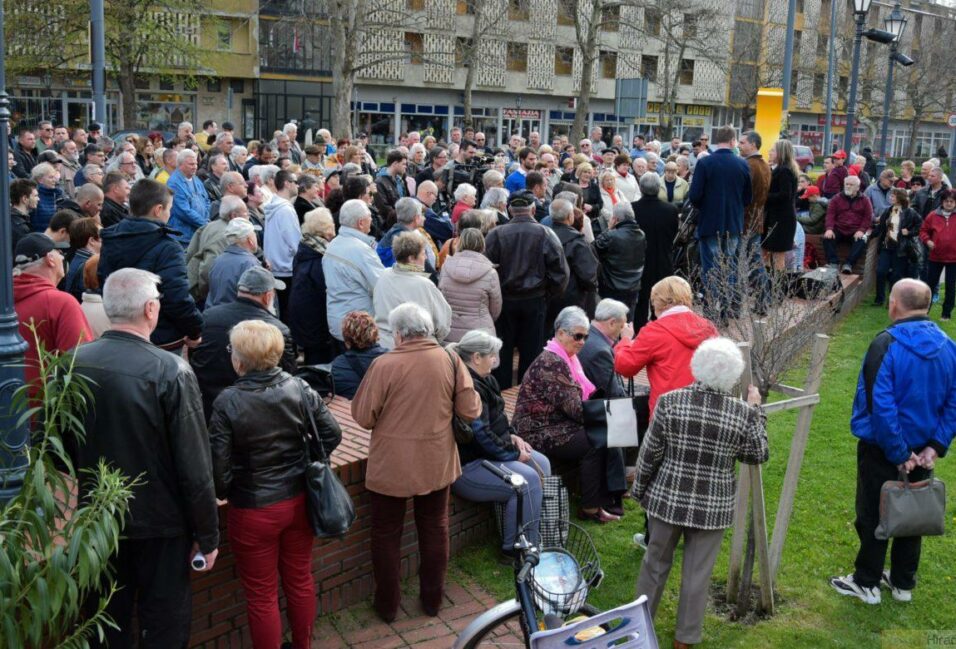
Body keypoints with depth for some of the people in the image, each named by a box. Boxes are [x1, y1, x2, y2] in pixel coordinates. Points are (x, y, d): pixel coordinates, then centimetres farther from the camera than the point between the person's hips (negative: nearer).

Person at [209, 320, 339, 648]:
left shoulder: (228, 402, -19)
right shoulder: (298, 388, -9)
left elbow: (219, 463, -17)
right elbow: (332, 433, -4)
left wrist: (223, 493, 3)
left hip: (254, 511, -4)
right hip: (298, 501, 4)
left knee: (262, 596, 13)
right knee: (300, 581, 22)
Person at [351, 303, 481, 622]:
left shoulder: (384, 365, -17)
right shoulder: (450, 360, -7)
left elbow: (363, 417, -11)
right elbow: (471, 410, -5)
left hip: (390, 467, -3)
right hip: (436, 463, 3)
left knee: (386, 534, 14)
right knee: (435, 529, 20)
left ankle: (387, 604, 26)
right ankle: (432, 599, 32)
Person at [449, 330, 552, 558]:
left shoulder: (483, 381, 11)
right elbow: (481, 434, -25)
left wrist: (511, 436, 5)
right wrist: (514, 453, -13)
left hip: (488, 453, 11)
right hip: (468, 465, -11)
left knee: (541, 463, 7)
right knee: (528, 479, -22)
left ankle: (541, 535, 14)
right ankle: (515, 548, -10)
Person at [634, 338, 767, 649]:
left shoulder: (670, 401, -12)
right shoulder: (742, 412, -12)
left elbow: (649, 453, -7)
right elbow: (758, 455, 3)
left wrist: (639, 489, 8)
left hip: (668, 498, 1)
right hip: (712, 506, -1)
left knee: (656, 562, 19)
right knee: (697, 573, 13)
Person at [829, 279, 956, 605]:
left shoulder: (887, 345, -22)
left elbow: (882, 406, -26)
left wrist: (898, 454, -18)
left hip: (883, 449, -6)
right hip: (922, 451, 6)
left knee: (873, 516, 10)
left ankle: (867, 583, 23)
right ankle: (903, 583, 33)